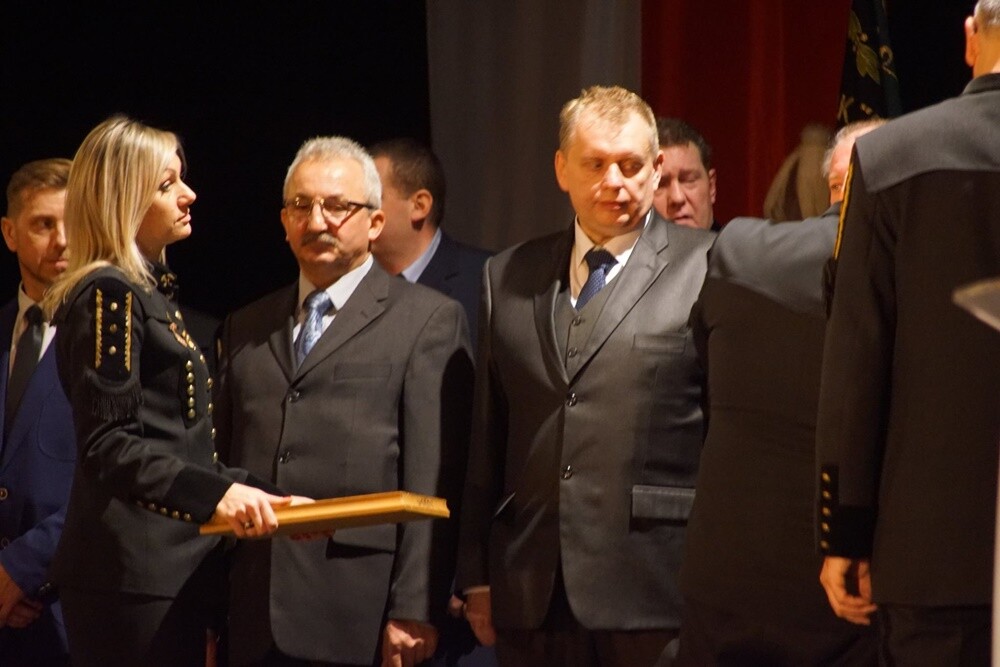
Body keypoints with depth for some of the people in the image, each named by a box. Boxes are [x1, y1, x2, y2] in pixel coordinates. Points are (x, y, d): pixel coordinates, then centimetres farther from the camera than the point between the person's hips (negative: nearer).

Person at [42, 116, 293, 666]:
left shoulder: (144, 294, 19)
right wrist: (214, 492, -30)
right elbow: (108, 445, -19)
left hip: (169, 566, 10)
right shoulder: (108, 295, -11)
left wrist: (259, 498, 15)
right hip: (134, 573, -10)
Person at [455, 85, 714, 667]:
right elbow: (487, 438, 15)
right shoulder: (508, 277, 15)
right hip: (532, 598, 4)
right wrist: (476, 575, 11)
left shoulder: (707, 267, 1)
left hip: (654, 593, -4)